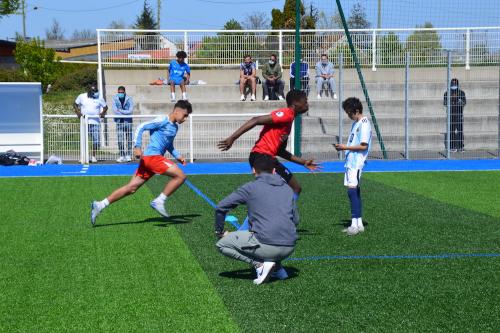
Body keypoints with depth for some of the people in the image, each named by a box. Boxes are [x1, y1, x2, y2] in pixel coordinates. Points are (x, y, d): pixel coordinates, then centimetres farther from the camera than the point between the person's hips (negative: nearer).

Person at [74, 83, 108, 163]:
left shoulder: (99, 98, 6)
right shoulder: (81, 97, 6)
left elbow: (105, 107, 14)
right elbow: (75, 104, 15)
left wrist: (103, 113, -6)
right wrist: (77, 112, -3)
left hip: (95, 122, 0)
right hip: (84, 122, 0)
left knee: (96, 140, -4)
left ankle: (94, 156, 10)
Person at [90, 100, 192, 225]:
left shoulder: (175, 127, 21)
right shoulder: (163, 121, -7)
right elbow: (141, 127, -11)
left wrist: (178, 156, 21)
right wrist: (137, 147, -20)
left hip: (153, 159, 9)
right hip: (152, 156, -9)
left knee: (131, 188, 5)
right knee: (180, 176, -14)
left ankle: (99, 205, 5)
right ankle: (159, 201, -10)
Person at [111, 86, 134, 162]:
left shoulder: (129, 99, -1)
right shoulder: (115, 98, 2)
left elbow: (130, 111, -8)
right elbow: (115, 110, -7)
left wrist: (120, 110, -10)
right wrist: (125, 112, -10)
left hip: (128, 121, 0)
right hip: (119, 121, 0)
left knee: (129, 139, 2)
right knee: (120, 139, -5)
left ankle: (128, 155, 9)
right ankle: (122, 156, -1)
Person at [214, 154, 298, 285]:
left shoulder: (250, 187, 5)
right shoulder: (287, 189, 17)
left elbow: (220, 208, 6)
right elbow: (296, 220, 21)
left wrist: (219, 232, 21)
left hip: (266, 246, -6)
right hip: (289, 248, 6)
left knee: (222, 244, 11)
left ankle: (260, 264, -5)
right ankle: (278, 268, 18)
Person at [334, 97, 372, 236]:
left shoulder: (364, 124, -12)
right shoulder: (356, 123, 18)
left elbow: (364, 146, -17)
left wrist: (346, 147, -13)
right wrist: (343, 147, 8)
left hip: (357, 162, -10)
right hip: (351, 161, 10)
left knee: (352, 190, -15)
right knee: (355, 191, 10)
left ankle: (355, 224, -15)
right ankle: (359, 224, 14)